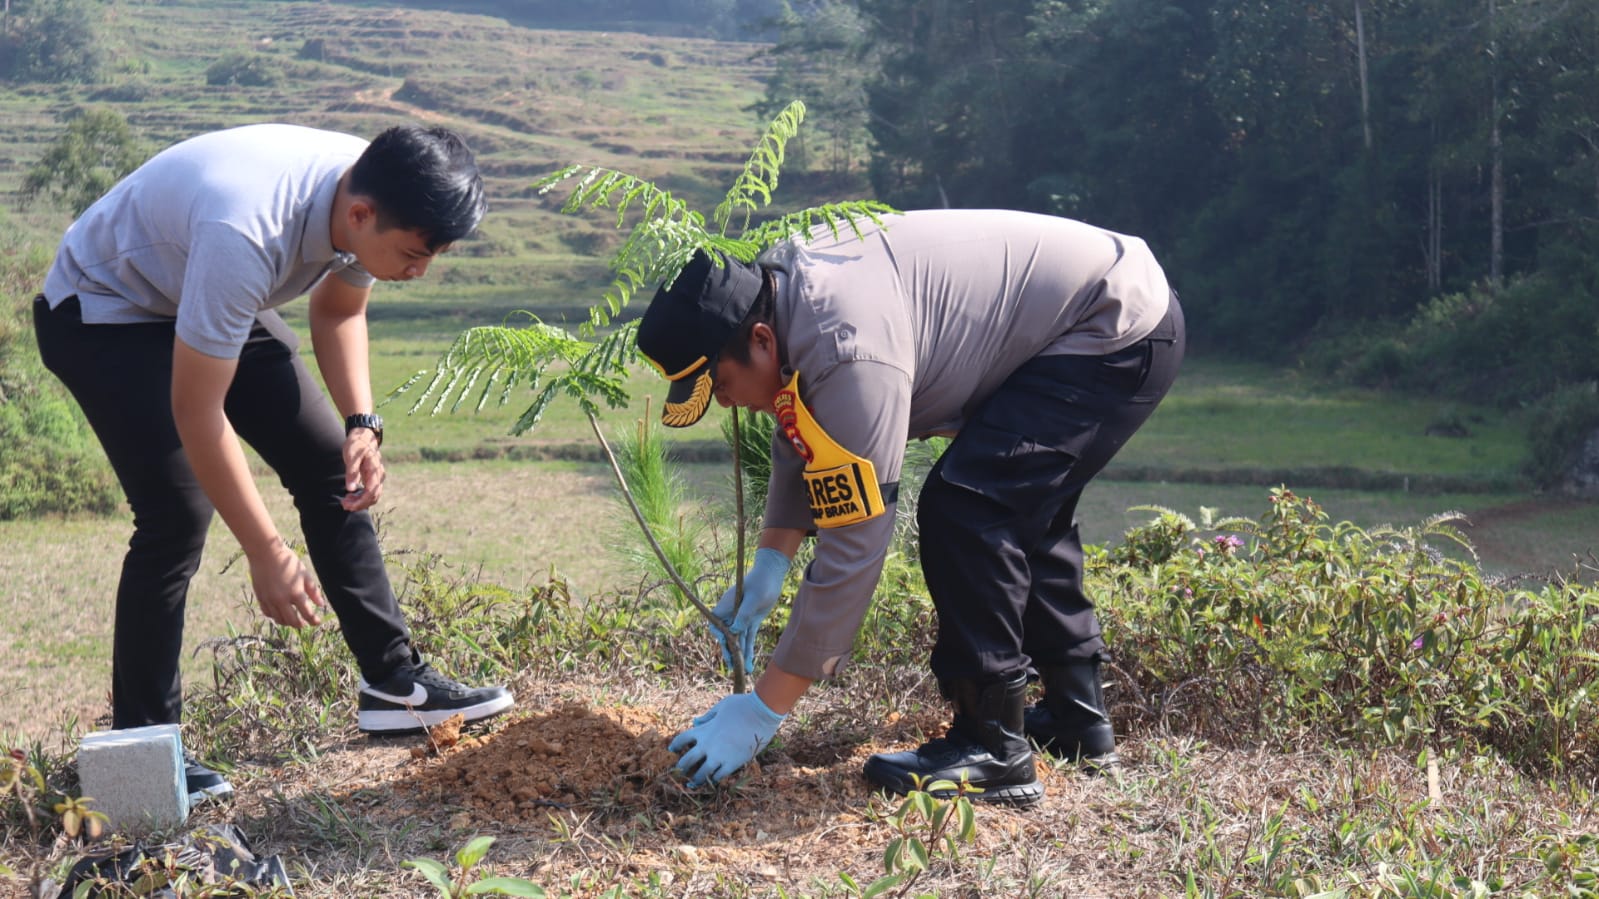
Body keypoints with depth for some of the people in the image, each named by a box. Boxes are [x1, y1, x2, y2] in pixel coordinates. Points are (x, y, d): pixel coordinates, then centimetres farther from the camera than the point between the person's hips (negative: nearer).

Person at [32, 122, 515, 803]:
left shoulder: (375, 198, -18)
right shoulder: (246, 235, -42)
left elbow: (337, 312, 3)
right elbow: (196, 410, -35)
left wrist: (361, 424, -13)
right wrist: (266, 554, -30)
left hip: (213, 306, 8)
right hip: (100, 313, -7)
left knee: (329, 467, 1)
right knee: (177, 515, -18)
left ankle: (393, 682, 9)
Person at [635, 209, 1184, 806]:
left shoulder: (850, 353, -32)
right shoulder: (783, 290, -2)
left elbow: (853, 547, -29)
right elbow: (800, 443, 14)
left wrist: (762, 711, -22)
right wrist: (767, 569, 6)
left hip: (1118, 330, -11)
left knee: (962, 509, -17)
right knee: (1023, 513, 21)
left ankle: (992, 751, -8)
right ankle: (1076, 721, 32)